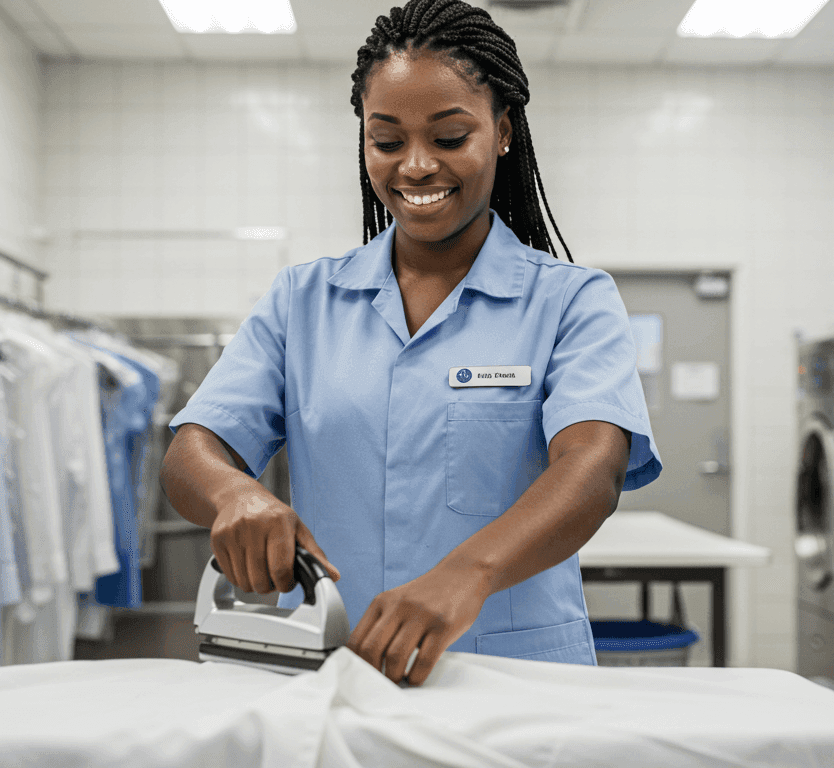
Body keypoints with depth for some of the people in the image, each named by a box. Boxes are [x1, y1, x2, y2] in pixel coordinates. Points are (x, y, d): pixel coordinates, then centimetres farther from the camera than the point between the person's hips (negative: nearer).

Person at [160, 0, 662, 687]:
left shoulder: (573, 302, 4)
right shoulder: (302, 300, 13)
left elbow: (593, 469, -12)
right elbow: (192, 452, 5)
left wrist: (468, 571, -30)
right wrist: (237, 493, -19)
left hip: (515, 681, -1)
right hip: (325, 681, 2)